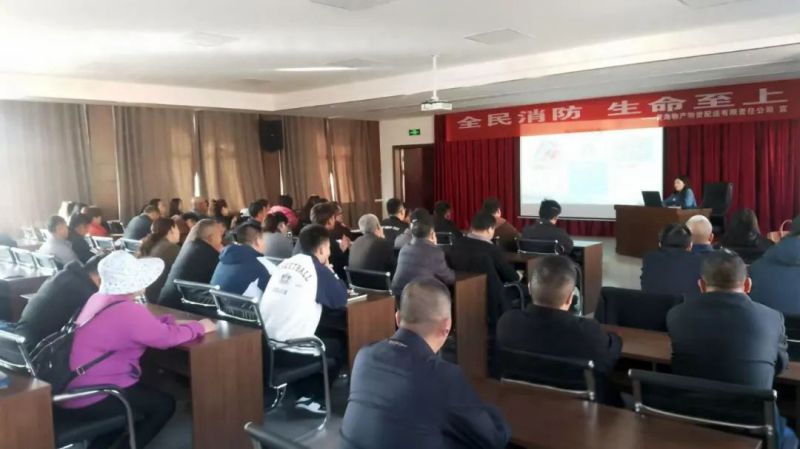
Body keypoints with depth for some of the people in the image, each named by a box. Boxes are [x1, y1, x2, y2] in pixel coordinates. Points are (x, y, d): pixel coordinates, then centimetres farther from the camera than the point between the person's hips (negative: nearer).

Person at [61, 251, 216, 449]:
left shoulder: (100, 300, 5)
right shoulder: (126, 311, -24)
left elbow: (146, 324, 13)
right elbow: (167, 337, -20)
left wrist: (175, 322, 3)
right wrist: (198, 327, -4)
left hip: (74, 390, 9)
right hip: (89, 399, -9)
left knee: (146, 395, 27)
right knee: (164, 404, 3)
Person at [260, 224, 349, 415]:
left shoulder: (286, 264, 13)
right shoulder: (317, 269, -7)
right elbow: (341, 299, 0)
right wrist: (330, 273, 13)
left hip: (265, 343, 7)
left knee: (324, 339, 28)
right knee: (338, 346, 17)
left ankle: (303, 393, 28)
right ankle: (311, 397, 18)